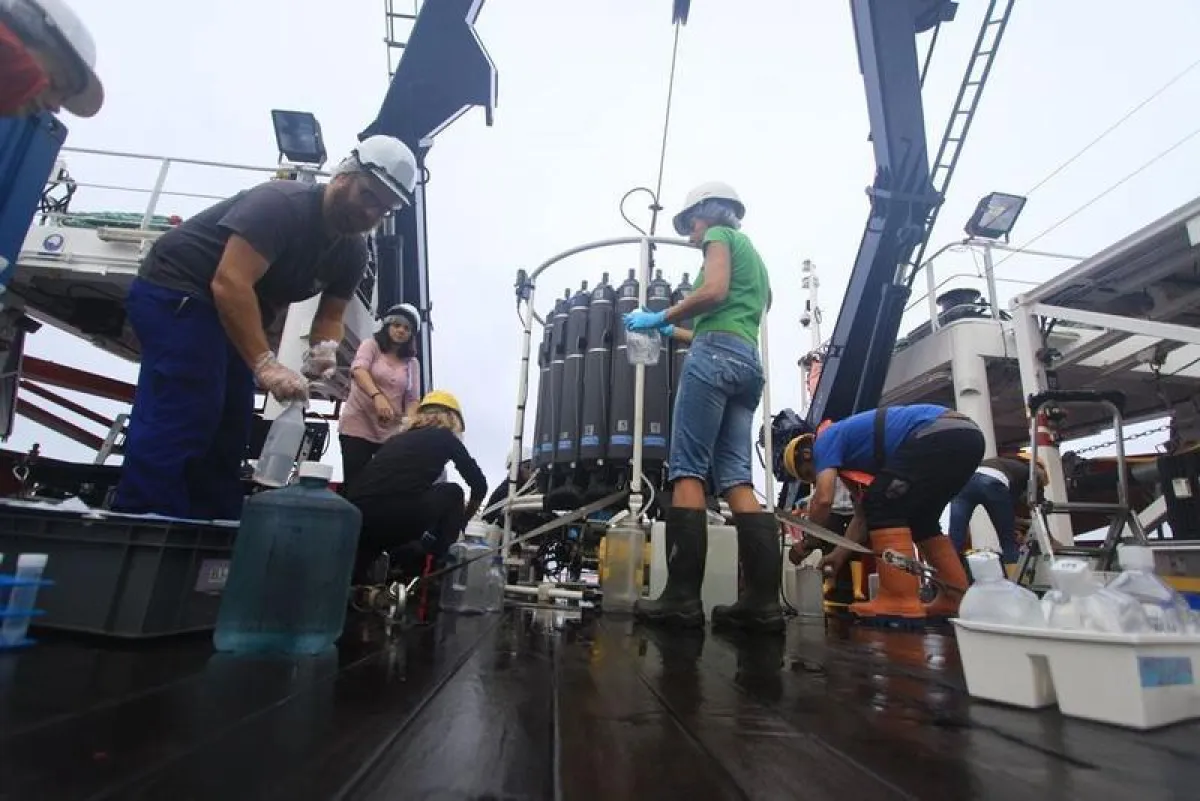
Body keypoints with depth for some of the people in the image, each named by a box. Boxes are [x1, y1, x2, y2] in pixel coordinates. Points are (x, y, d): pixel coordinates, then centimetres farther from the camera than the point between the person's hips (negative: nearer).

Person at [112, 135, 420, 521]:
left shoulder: (352, 253, 1)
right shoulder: (282, 203, -24)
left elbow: (330, 315, 5)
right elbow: (230, 283, -33)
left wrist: (323, 348, -20)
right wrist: (265, 364, -40)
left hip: (232, 316, 9)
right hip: (176, 293, -9)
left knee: (227, 432, 7)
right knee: (177, 425, -20)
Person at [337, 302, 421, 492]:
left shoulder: (412, 362, 13)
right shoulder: (371, 345, 5)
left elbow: (412, 398, 6)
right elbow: (358, 370, -15)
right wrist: (377, 396, -35)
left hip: (391, 432, 3)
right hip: (358, 426, -3)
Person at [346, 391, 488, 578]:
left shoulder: (398, 438, 29)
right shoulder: (445, 436, 15)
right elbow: (480, 484, 18)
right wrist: (462, 519, 38)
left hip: (354, 519, 6)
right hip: (393, 518, -6)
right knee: (452, 492, 21)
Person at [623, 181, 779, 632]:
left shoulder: (720, 235, 11)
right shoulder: (754, 257, 36)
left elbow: (714, 291, -9)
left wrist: (659, 317, 1)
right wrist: (673, 332, 36)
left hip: (716, 355, -9)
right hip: (748, 362, 9)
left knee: (687, 470, -12)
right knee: (736, 479, -2)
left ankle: (682, 596, -17)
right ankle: (762, 599, -9)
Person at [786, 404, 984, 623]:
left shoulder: (825, 440, 3)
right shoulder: (850, 454, 28)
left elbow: (823, 500, -9)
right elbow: (864, 515, 29)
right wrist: (839, 554, 31)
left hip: (941, 434, -10)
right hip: (967, 435, 10)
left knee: (883, 505, -7)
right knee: (919, 519, 20)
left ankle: (901, 603, -11)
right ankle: (958, 599, 18)